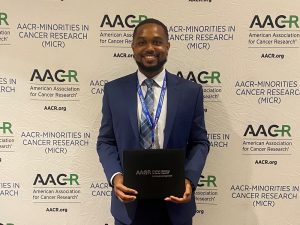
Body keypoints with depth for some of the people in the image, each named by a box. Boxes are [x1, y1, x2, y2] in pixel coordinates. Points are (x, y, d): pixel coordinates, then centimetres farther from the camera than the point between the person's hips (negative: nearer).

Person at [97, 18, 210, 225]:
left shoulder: (190, 91, -2)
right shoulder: (114, 90, 0)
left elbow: (199, 142, 0)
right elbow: (105, 141, 2)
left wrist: (189, 179, -15)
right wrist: (115, 176, -15)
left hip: (174, 202, 0)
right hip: (129, 202, 1)